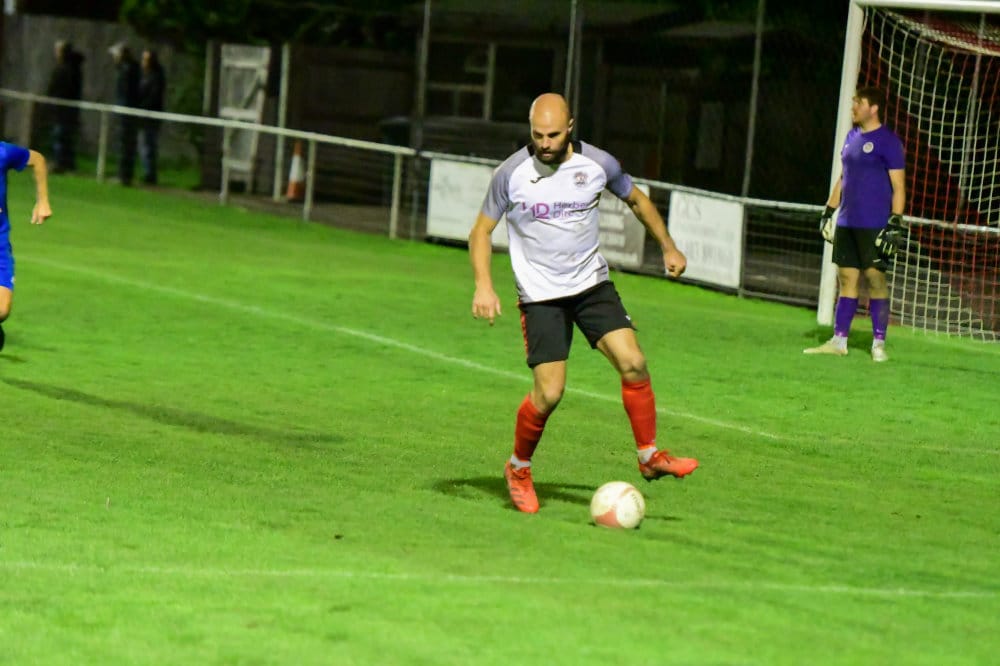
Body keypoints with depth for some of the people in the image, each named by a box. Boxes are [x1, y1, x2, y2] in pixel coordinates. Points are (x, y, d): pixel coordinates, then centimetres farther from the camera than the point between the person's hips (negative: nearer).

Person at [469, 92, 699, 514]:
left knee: (633, 363, -14)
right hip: (541, 296, -3)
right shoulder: (512, 173, -11)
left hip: (592, 284, 3)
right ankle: (518, 469, 13)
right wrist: (483, 285, -14)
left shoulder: (598, 164, -5)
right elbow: (482, 230, -1)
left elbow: (636, 200, 15)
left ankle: (650, 457, 3)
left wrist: (668, 247, 16)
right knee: (549, 392, -11)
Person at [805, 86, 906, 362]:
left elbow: (898, 187, -9)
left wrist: (895, 223, -16)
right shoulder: (852, 137, 15)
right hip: (846, 223, 7)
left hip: (874, 225, -7)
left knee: (875, 278, -6)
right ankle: (839, 341, 9)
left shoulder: (888, 141, -7)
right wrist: (828, 211, 19)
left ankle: (878, 343, -1)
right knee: (846, 278, 7)